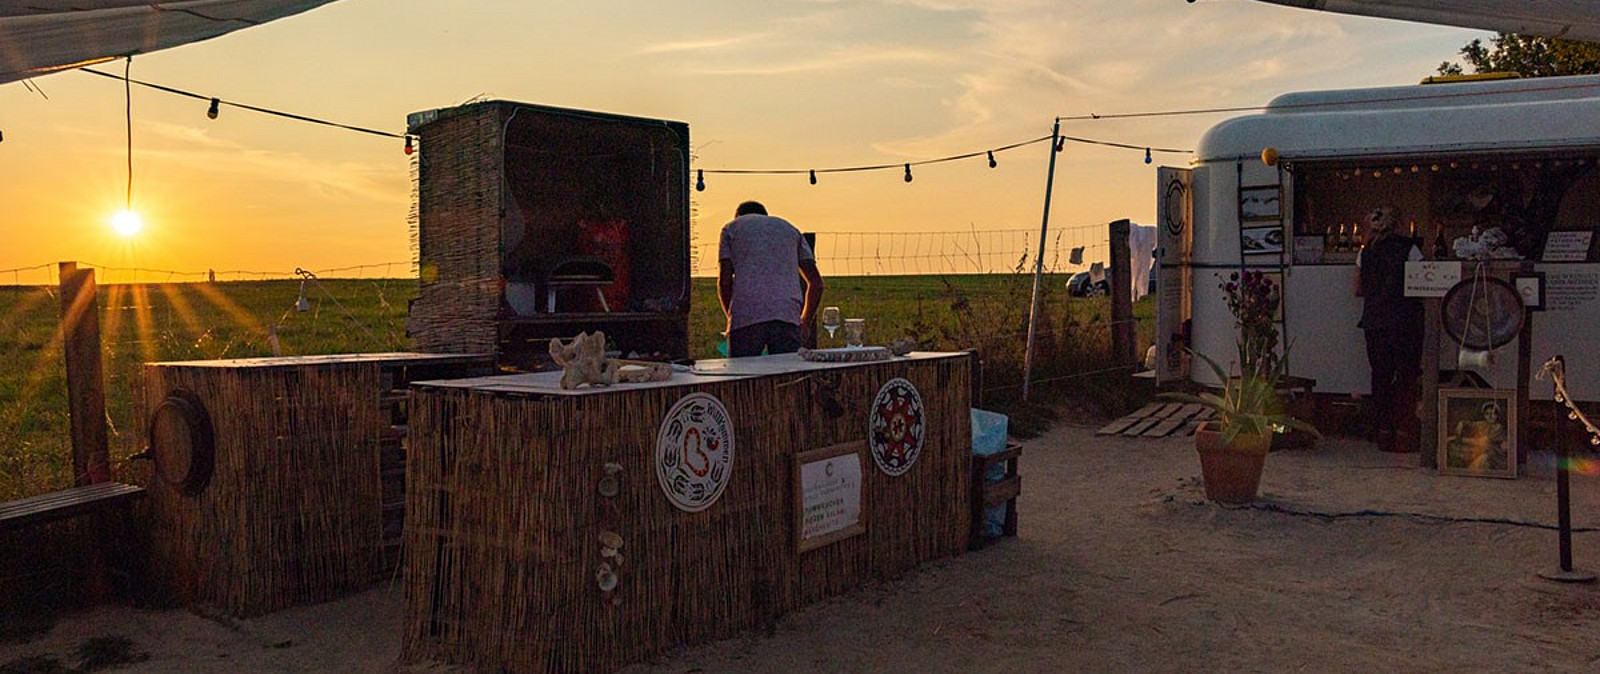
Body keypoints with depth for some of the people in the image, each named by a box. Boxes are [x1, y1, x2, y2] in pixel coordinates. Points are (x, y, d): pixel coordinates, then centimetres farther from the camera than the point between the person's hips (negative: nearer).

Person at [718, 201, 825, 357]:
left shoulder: (731, 228, 21)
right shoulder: (790, 229, 28)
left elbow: (724, 281, 6)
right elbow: (816, 283, 17)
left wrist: (731, 317, 18)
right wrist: (805, 322, 25)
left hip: (745, 317, -2)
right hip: (788, 317, 2)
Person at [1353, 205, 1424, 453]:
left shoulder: (1366, 252, 7)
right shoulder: (1408, 247, -6)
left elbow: (1358, 290, 13)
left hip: (1373, 321, 4)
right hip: (1404, 320, -4)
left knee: (1380, 376, 10)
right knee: (1406, 376, 3)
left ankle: (1383, 432, 12)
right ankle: (1403, 433, 2)